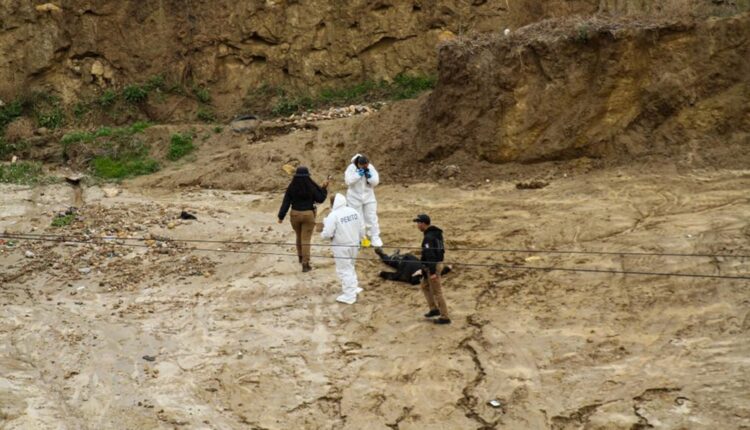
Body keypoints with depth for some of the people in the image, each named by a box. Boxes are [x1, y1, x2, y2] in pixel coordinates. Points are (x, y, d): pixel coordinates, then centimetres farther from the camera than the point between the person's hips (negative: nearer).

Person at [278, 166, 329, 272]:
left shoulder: (291, 187, -6)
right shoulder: (311, 187, -13)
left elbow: (286, 202, -4)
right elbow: (320, 199, -4)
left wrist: (281, 216, 2)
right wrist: (324, 188, 8)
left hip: (295, 214, 3)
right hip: (308, 215, -3)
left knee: (299, 237, 24)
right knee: (306, 239, 0)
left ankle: (300, 257, 40)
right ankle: (305, 264, -2)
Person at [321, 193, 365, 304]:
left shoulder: (333, 215, -18)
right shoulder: (354, 212, 2)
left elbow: (327, 234, -21)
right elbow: (361, 229, 8)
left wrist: (323, 234, 2)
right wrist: (358, 240, 22)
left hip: (341, 247, -7)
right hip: (354, 245, 7)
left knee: (344, 270, 3)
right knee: (350, 267, 25)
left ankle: (349, 295, 6)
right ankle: (354, 288, 34)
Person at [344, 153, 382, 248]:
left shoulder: (371, 168, -8)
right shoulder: (351, 168, -15)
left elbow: (376, 182, -8)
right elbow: (348, 181, -25)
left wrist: (369, 176, -25)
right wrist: (358, 174, -29)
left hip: (368, 196, 2)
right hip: (355, 197, -2)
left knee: (372, 217, 4)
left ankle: (375, 238, 12)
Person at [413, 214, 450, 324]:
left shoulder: (428, 237, -22)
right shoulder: (436, 233, 9)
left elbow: (430, 255, -26)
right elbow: (441, 249, 17)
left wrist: (432, 272, -26)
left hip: (433, 266, -10)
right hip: (438, 263, 10)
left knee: (436, 292, -2)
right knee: (425, 286, 22)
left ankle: (445, 317, 4)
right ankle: (434, 309, 24)